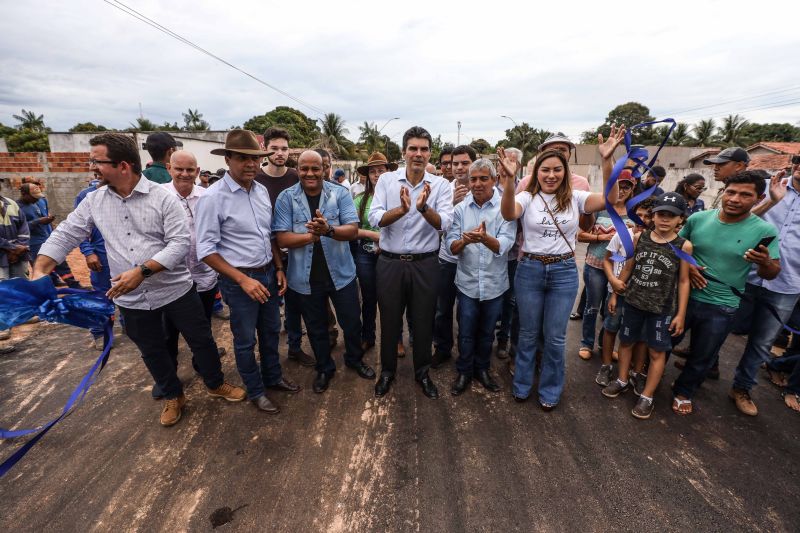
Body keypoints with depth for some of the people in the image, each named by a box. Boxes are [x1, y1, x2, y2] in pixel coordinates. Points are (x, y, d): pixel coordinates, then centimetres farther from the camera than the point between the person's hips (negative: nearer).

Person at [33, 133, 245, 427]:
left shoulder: (162, 197, -13)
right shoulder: (94, 201, 2)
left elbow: (180, 243, -19)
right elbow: (64, 235, 6)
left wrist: (142, 271, -25)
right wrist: (39, 271, -9)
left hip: (176, 290, -4)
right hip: (132, 298, 4)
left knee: (201, 340, 9)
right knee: (152, 351, 19)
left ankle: (216, 384, 35)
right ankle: (173, 396, 41)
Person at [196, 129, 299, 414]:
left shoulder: (262, 191, 2)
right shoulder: (213, 198, -16)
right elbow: (206, 250, -16)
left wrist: (279, 268, 6)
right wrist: (243, 280, -19)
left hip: (268, 274, 6)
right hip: (238, 279, -6)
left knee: (271, 331, 21)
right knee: (246, 340, 11)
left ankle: (273, 377, 43)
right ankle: (255, 391, 33)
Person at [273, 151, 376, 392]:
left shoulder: (340, 193, -5)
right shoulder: (286, 198, -5)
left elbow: (353, 230, -15)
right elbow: (282, 238, -12)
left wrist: (329, 230, -34)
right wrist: (314, 235, -27)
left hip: (341, 273, 0)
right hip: (305, 277, 0)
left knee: (351, 323, 16)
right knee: (316, 328, 18)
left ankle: (354, 359, 44)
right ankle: (324, 368, 42)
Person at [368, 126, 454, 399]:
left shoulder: (441, 185, -3)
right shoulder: (386, 180, -2)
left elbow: (443, 224, -16)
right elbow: (375, 218, -13)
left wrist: (423, 207, -35)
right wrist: (401, 209, -31)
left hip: (424, 264, 0)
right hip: (390, 262, 0)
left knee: (423, 321, 13)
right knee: (389, 320, 14)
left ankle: (422, 372, 36)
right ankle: (387, 370, 37)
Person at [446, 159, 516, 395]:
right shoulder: (460, 208, -2)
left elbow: (504, 245, -20)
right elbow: (451, 247, -7)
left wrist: (485, 238, -41)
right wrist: (464, 241, -30)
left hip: (495, 283, 0)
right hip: (468, 282, 1)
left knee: (487, 332, 17)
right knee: (466, 333, 11)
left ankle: (482, 369, 39)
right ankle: (464, 371, 32)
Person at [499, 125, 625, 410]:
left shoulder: (575, 198, 1)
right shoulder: (527, 198, -4)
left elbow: (610, 200, -15)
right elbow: (508, 214, -25)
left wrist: (607, 160, -25)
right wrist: (509, 178, -40)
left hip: (564, 271, 1)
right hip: (530, 269, -1)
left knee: (555, 337, 10)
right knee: (528, 334, 13)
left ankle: (550, 391, 32)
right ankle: (522, 385, 34)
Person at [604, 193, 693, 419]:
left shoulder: (684, 246, -9)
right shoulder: (639, 238, -2)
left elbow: (684, 281, -4)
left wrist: (681, 313, -5)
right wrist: (615, 294, 9)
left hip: (662, 308, -3)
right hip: (632, 301, 3)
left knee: (657, 351, 7)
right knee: (626, 341, 15)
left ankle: (647, 396, 21)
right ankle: (622, 381, 35)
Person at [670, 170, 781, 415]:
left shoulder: (764, 230, -11)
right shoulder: (698, 218, -8)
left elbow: (772, 274, -6)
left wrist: (765, 262, -29)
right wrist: (685, 266, -12)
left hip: (721, 308, 0)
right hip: (684, 296, 1)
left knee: (702, 358, 17)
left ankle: (683, 391, 41)